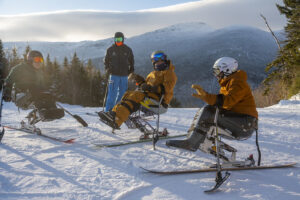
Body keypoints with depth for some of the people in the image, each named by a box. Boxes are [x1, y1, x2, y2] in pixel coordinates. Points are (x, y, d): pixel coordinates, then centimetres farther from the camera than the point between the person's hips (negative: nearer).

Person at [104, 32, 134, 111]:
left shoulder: (128, 50, 9)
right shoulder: (110, 49, 5)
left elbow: (131, 61, 19)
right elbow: (106, 61, 13)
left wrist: (131, 70, 6)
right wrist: (107, 69, -2)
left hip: (124, 75, 2)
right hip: (114, 75, -2)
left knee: (122, 94, 6)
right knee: (112, 94, -8)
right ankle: (108, 111, -3)